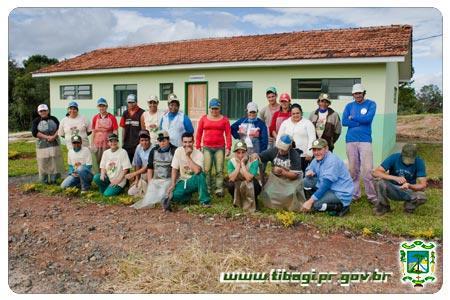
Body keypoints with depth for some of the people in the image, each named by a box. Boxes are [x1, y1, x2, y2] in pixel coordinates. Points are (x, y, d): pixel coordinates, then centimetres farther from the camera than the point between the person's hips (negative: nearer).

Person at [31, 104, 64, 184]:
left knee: (55, 162, 1)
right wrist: (47, 137, -17)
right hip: (42, 145, -2)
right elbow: (34, 133, -8)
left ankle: (53, 179, 10)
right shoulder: (36, 121, 3)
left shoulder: (53, 119, 9)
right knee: (43, 162, -2)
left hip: (54, 144, 2)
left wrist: (54, 136, -16)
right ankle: (44, 180, 7)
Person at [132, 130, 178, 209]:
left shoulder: (174, 151, -2)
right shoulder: (154, 151, 13)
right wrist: (150, 182, 8)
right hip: (155, 180, 4)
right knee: (149, 198, -13)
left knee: (161, 196, -26)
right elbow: (149, 167, 16)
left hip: (168, 179, -4)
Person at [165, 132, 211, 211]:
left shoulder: (199, 154, -14)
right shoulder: (178, 151, -5)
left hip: (193, 181, -1)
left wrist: (188, 156, -25)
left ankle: (204, 201, -21)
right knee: (175, 195, -30)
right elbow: (174, 169, -1)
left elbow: (197, 171, -31)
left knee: (200, 174, -35)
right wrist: (173, 184, -11)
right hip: (182, 181, 1)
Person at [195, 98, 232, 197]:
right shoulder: (204, 118, 10)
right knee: (206, 170, -3)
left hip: (220, 148, -1)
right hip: (206, 147, 1)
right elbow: (199, 133, 10)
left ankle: (219, 189, 0)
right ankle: (207, 189, 4)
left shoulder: (224, 119, 7)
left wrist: (228, 147, -3)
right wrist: (198, 147, 5)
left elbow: (228, 134, 4)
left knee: (219, 170, -3)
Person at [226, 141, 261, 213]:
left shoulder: (253, 161, -23)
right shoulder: (231, 161, -15)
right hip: (237, 188, 2)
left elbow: (248, 178, -35)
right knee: (230, 184, -28)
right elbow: (232, 179, -27)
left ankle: (253, 201, -4)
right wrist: (238, 164, -29)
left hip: (251, 188, -2)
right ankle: (236, 200, 4)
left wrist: (242, 163, -32)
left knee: (254, 182, -34)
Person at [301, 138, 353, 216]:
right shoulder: (317, 159, 4)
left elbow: (326, 184, -29)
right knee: (306, 181, -1)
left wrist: (310, 201, -32)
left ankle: (341, 207, -7)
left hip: (341, 194, -9)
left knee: (315, 204, -26)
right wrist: (309, 172, -12)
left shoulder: (332, 161, -23)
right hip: (329, 189, 9)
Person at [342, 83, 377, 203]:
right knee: (353, 169, 7)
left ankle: (372, 196, 2)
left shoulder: (371, 104, 4)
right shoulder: (349, 106, 10)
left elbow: (368, 118, -14)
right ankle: (354, 194, 17)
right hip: (350, 141, 3)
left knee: (367, 170, -8)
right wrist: (361, 122, -9)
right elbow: (344, 122, -4)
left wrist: (353, 117, -3)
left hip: (365, 141, -3)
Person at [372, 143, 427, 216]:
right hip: (392, 189, 0)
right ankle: (383, 206, -6)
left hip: (408, 191, 0)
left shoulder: (419, 162, -16)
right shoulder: (394, 157, -17)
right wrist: (395, 178, -37)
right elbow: (376, 172, -25)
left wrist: (409, 185, -39)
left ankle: (409, 206, 4)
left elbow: (423, 185, -18)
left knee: (422, 197, -32)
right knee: (379, 180, -31)